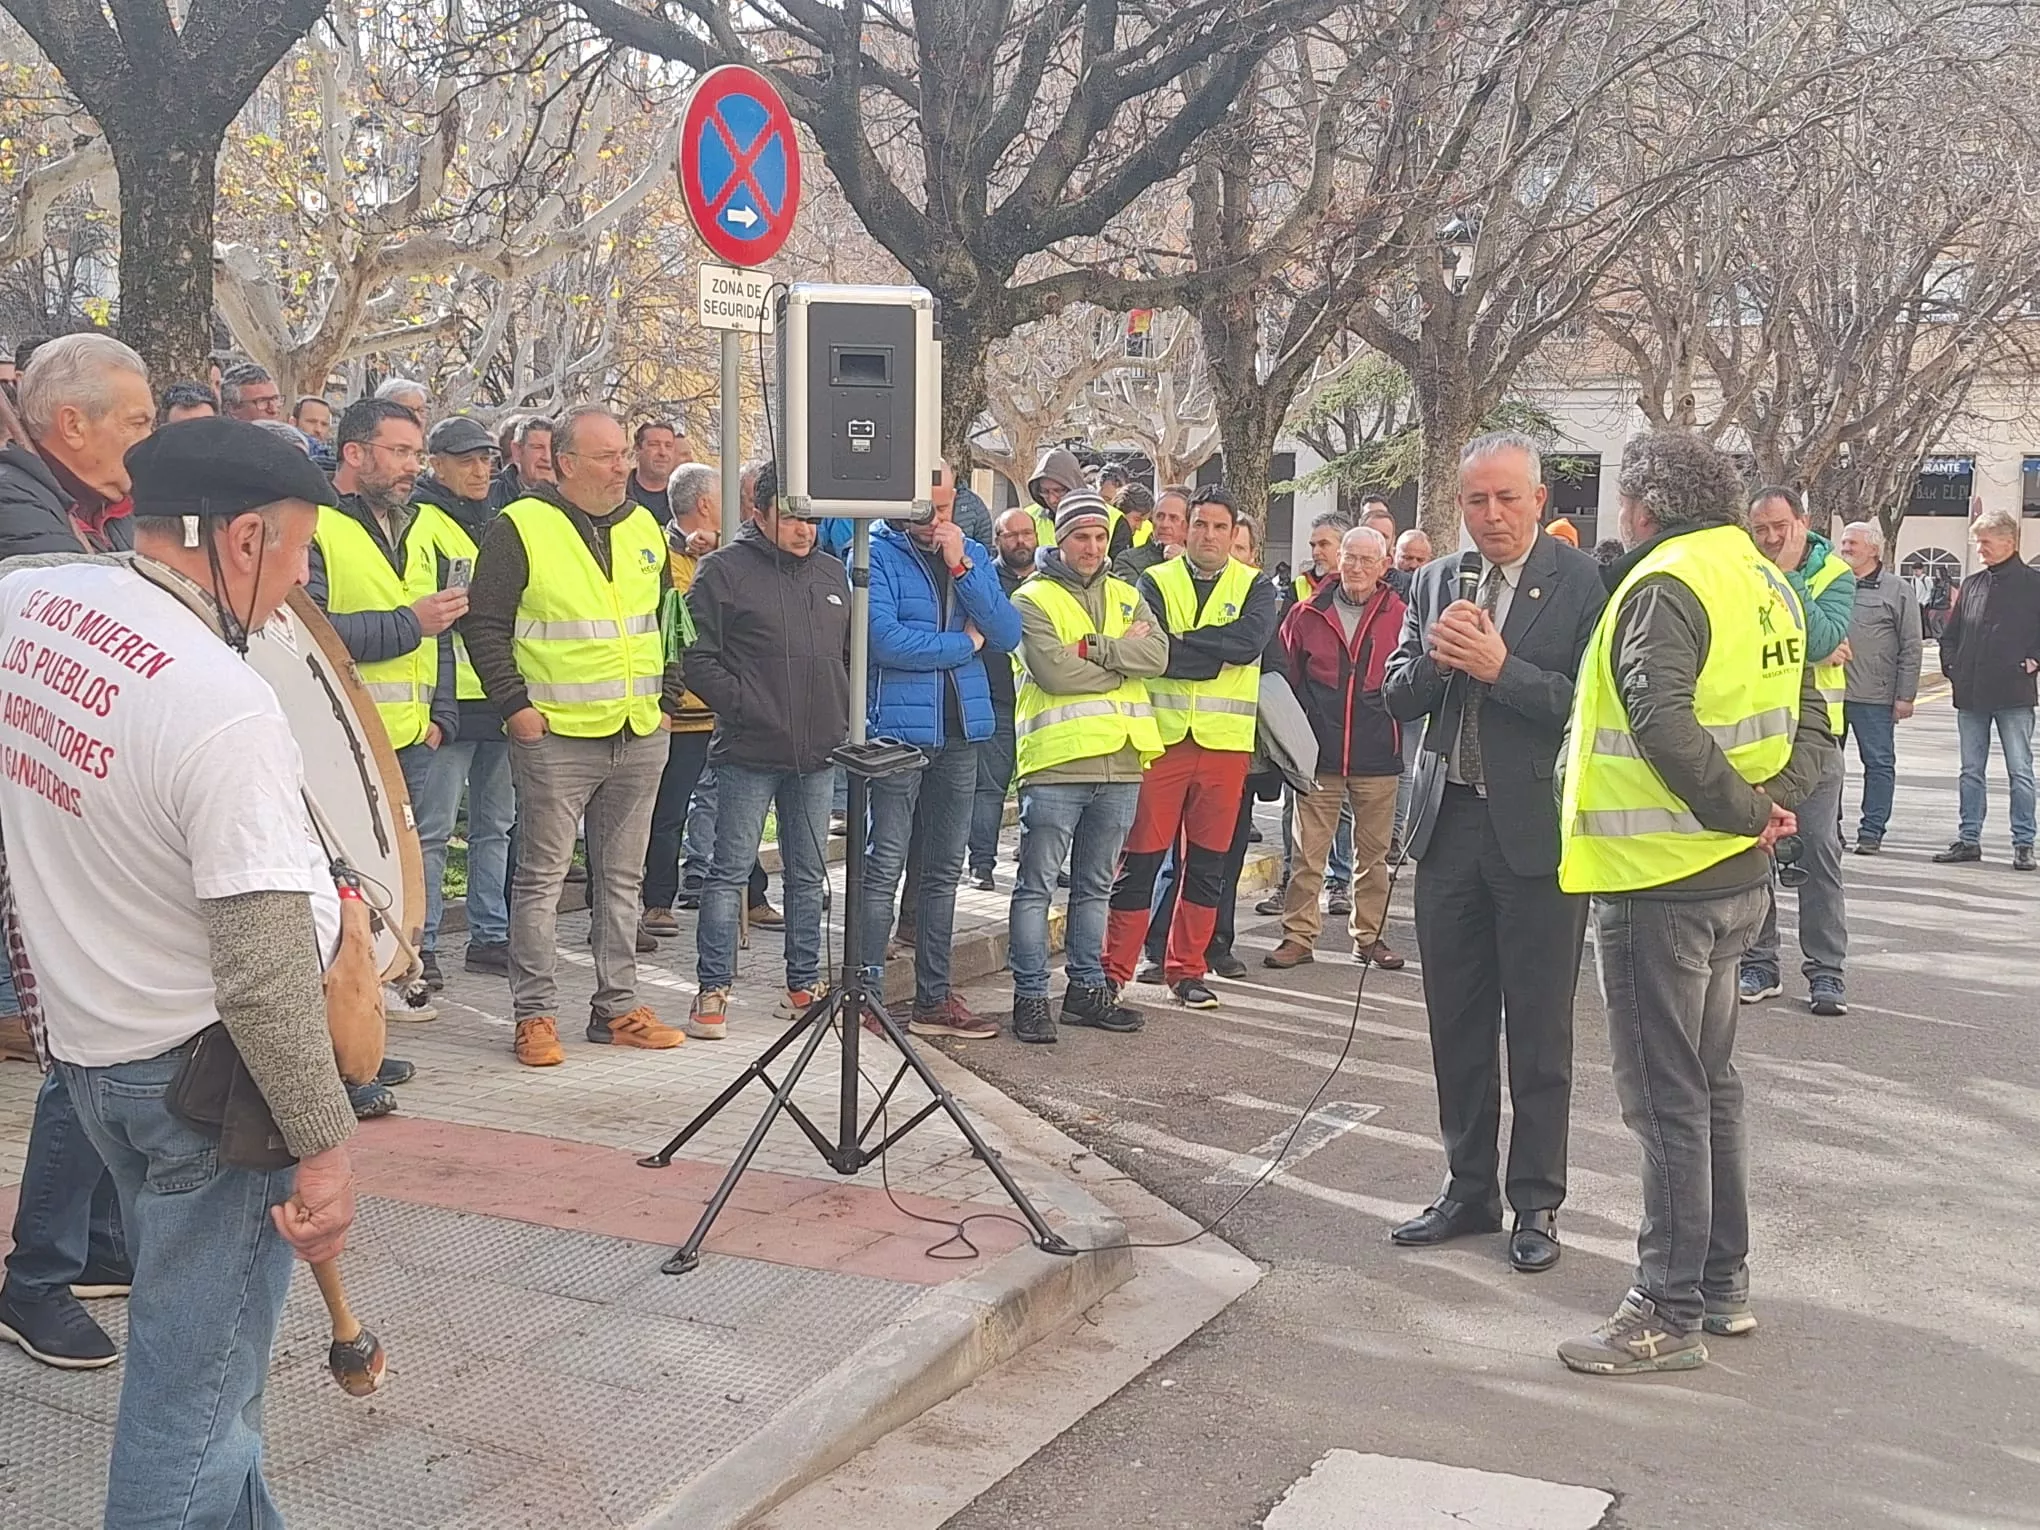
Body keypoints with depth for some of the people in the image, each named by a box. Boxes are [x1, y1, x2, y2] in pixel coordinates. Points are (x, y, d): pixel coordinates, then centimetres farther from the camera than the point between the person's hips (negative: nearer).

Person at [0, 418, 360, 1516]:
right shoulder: (225, 708, -28)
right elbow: (265, 969, -27)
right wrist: (324, 1143, -18)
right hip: (204, 1076, -8)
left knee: (190, 1337, 25)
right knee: (197, 1380, 6)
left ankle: (235, 1516, 41)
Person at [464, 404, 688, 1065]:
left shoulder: (645, 528, 11)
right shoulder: (521, 527, -6)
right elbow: (483, 625, -6)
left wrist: (667, 699, 12)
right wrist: (516, 705, -10)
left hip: (641, 738, 6)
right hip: (556, 738, -5)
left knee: (621, 878, 12)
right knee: (542, 878, 1)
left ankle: (618, 1007, 21)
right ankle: (535, 1015, 8)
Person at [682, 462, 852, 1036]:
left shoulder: (831, 573, 14)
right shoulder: (726, 569, -4)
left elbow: (851, 654, 22)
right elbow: (698, 658, -8)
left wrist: (843, 714, 10)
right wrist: (744, 706, -14)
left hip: (819, 752, 6)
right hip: (749, 752, -6)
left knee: (808, 873, 13)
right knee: (731, 871, -2)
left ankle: (805, 985, 22)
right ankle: (713, 989, 6)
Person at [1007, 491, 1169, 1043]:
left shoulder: (1126, 597, 15)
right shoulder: (1033, 599, -2)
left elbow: (1157, 654, -3)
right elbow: (1054, 671, -17)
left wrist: (1094, 647, -15)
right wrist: (1123, 656, -6)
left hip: (1121, 762, 6)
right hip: (1057, 763, -5)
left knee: (1095, 886, 15)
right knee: (1037, 885, -1)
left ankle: (1087, 987, 24)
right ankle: (1031, 996, 5)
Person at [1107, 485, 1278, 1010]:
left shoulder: (1255, 587, 9)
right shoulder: (1155, 582, 7)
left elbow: (1250, 642, -12)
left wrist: (1179, 641, -12)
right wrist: (1216, 655, -12)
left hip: (1225, 741, 2)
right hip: (1161, 734, -2)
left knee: (1208, 861, 8)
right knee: (1140, 857, -1)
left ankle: (1187, 970, 19)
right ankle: (1115, 969, 6)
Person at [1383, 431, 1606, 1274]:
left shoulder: (1579, 581, -8)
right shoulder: (1435, 581, 9)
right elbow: (1397, 699, 7)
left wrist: (1500, 668, -21)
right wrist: (1433, 656, -12)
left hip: (1536, 832, -5)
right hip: (1450, 824, 5)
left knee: (1539, 1032, 5)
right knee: (1457, 1025, 13)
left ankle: (1535, 1204, 17)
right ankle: (1468, 1190, 26)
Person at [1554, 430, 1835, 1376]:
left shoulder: (1663, 587, -16)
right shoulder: (1767, 585, 11)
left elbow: (1664, 725, -30)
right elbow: (1812, 725, 12)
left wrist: (1743, 809, -19)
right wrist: (1772, 802, -1)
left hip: (1657, 880, -9)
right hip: (1735, 877, 9)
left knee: (1666, 1100, -2)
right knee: (1709, 1084, 19)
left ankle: (1670, 1313, 6)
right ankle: (1723, 1285, 29)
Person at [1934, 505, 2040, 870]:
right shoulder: (1972, 585, 13)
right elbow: (1950, 633, 20)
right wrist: (1951, 665, 8)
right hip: (1971, 695, 5)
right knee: (1971, 771, 10)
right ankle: (1968, 839, 16)